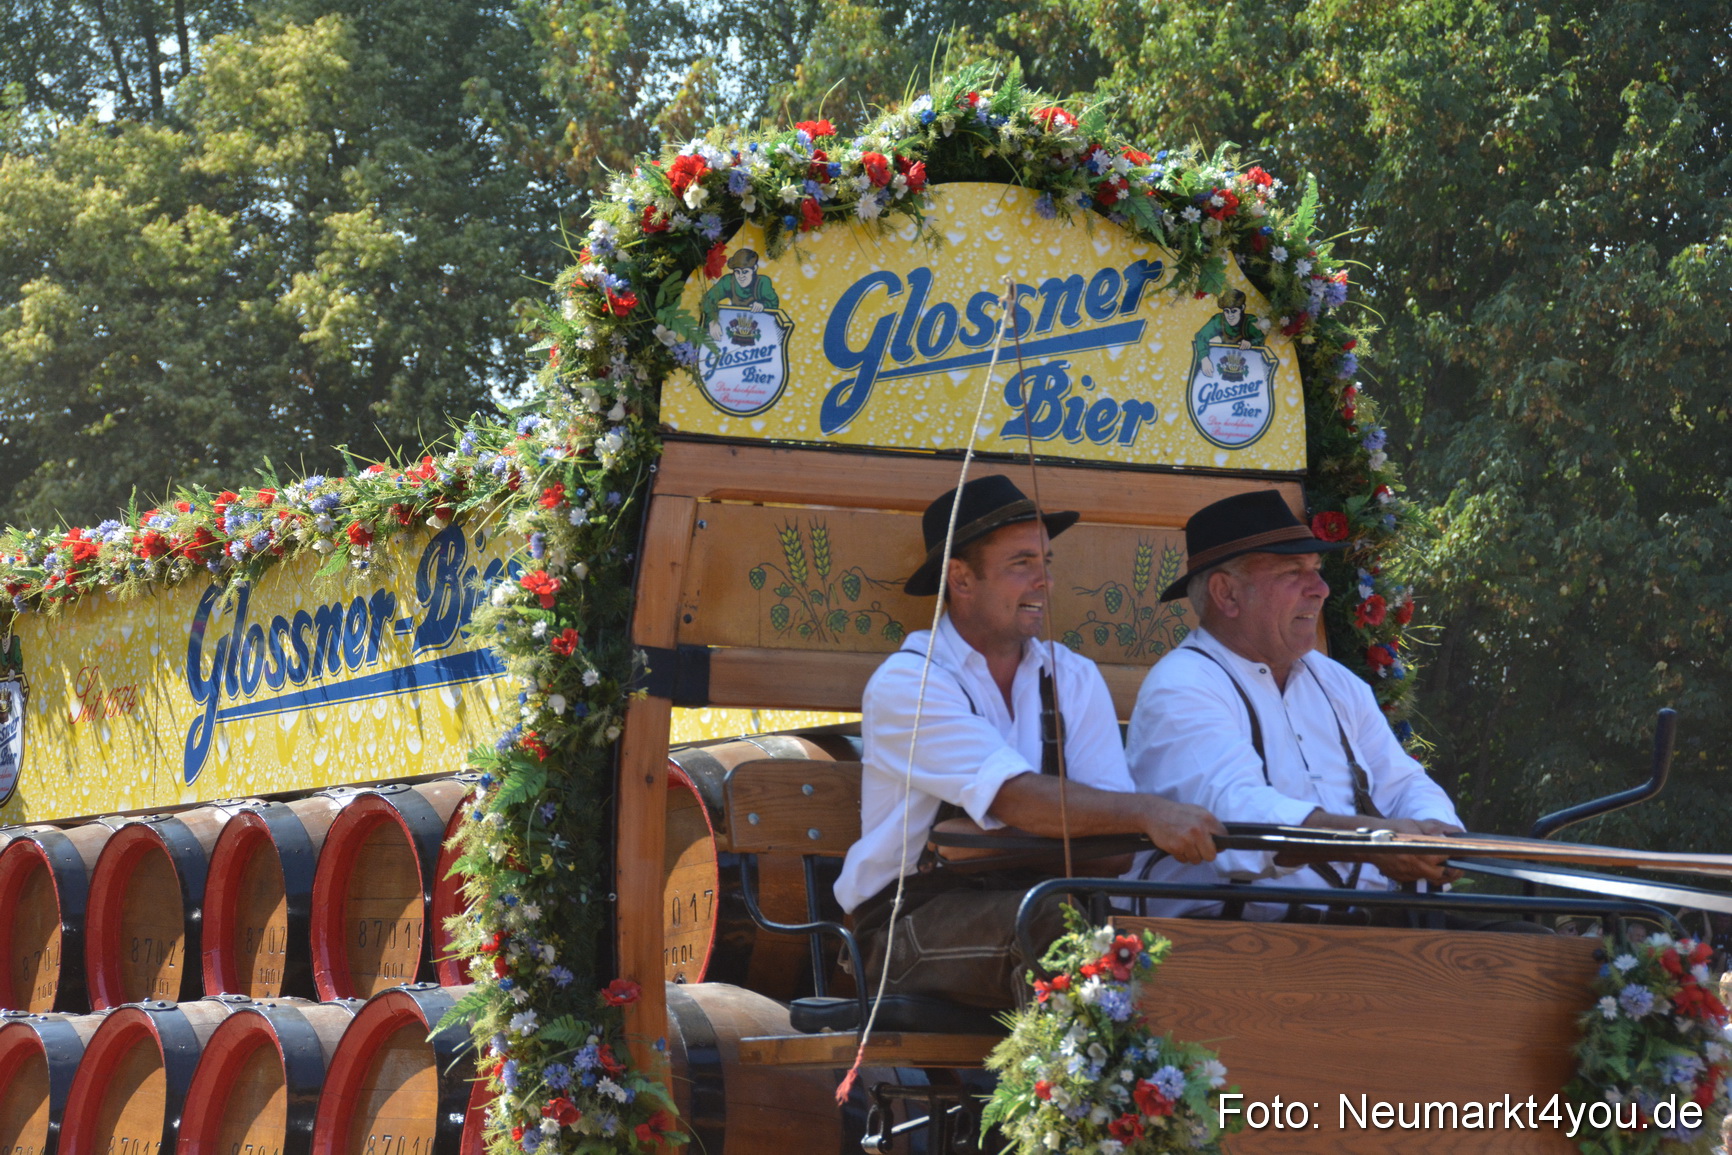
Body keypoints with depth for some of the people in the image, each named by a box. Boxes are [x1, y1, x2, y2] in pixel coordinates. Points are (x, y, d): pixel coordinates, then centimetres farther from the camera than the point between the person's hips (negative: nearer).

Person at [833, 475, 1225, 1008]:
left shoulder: (1075, 680, 13)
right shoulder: (905, 684, -6)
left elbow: (1109, 827, 0)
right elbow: (1015, 800, -21)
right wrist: (1148, 813, -32)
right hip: (913, 918, -5)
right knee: (1062, 924, -33)